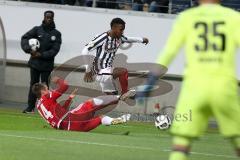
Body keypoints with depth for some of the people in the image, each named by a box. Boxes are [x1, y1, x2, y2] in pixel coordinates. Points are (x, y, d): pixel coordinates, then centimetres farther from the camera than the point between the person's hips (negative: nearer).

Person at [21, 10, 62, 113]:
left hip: (47, 64, -1)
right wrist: (29, 50, -20)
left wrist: (41, 55, -17)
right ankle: (30, 107, 9)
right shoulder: (37, 30, 4)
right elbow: (24, 38, -4)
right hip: (35, 62, 1)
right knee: (33, 84, 5)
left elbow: (55, 50, -6)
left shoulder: (56, 34, 2)